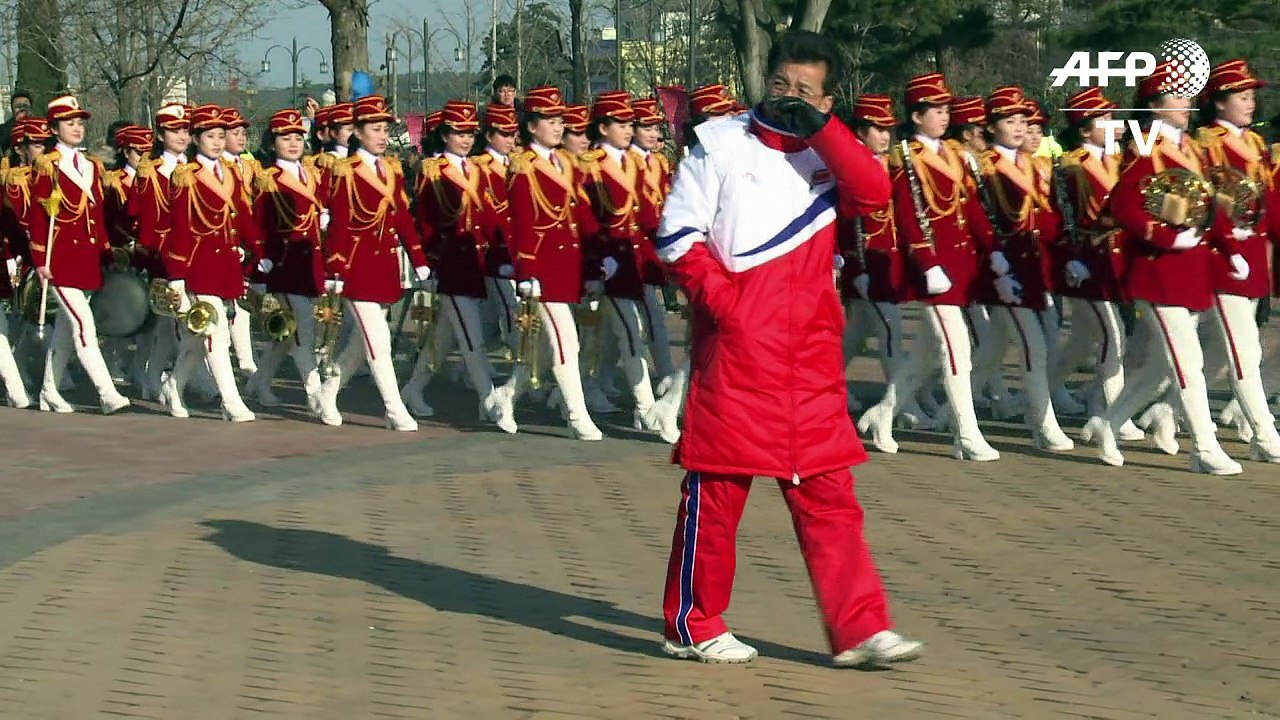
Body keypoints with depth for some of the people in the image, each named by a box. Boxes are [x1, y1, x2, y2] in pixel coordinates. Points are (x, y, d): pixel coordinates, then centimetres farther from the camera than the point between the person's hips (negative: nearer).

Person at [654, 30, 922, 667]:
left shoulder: (826, 155, 11)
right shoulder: (720, 144, 2)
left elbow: (875, 194, -8)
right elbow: (678, 236, -3)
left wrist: (821, 127, -12)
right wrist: (721, 298, -12)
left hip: (810, 356, 4)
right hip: (736, 348, -4)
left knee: (828, 493, 3)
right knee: (717, 486, 2)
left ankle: (859, 630, 3)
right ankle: (692, 627, 13)